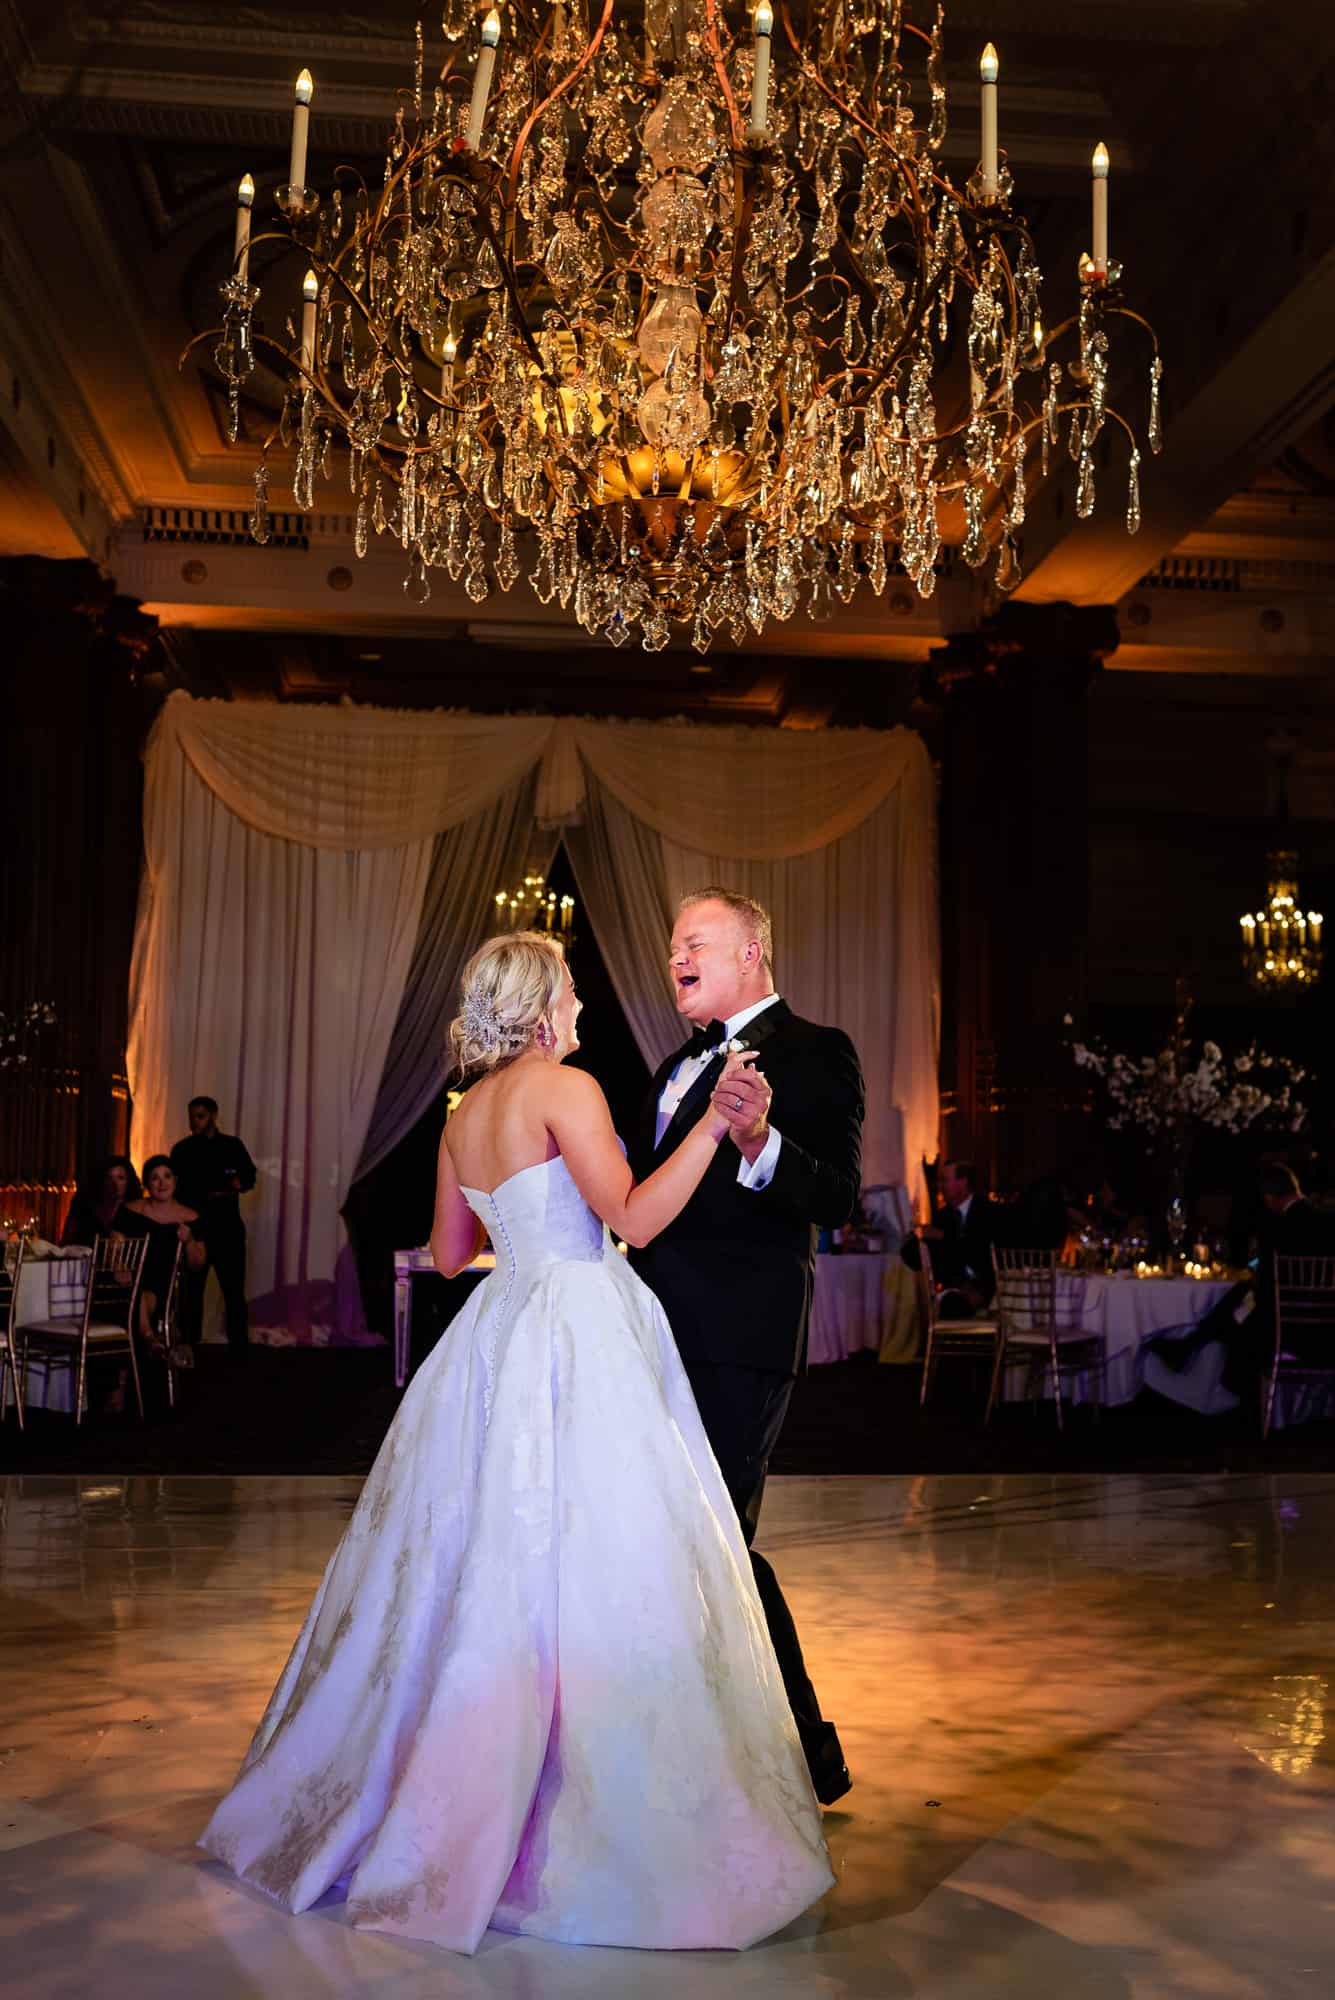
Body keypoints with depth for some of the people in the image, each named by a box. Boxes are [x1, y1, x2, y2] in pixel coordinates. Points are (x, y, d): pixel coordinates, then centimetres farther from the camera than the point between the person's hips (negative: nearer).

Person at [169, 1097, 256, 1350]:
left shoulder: (232, 1145, 6)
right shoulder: (181, 1149, 8)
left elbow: (249, 1175, 8)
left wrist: (240, 1183, -14)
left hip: (228, 1227, -1)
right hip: (193, 1227, 1)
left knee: (234, 1289, -3)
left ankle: (239, 1347, 2)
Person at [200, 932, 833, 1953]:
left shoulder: (463, 1118, 13)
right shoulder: (565, 1088, -9)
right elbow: (635, 1217, -16)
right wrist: (712, 1121, -17)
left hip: (495, 1338, 8)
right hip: (579, 1342, -8)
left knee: (478, 1565, 15)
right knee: (592, 1575, -5)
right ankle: (605, 1830, 0)